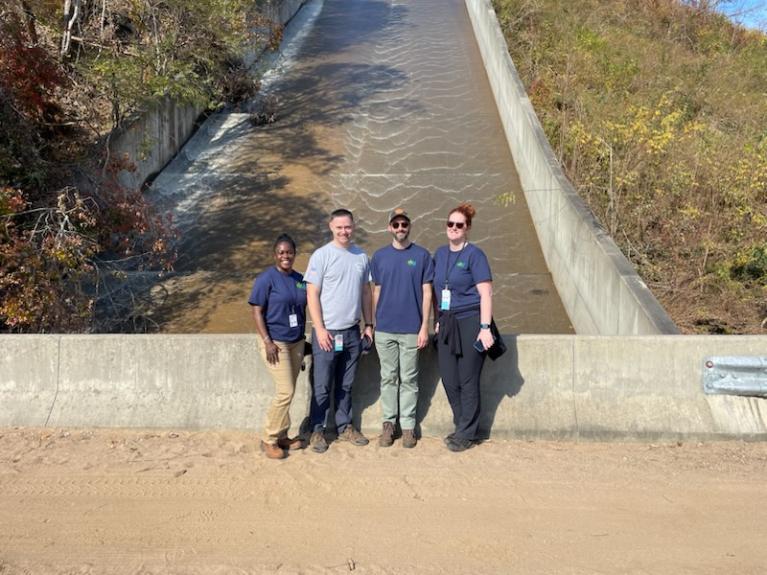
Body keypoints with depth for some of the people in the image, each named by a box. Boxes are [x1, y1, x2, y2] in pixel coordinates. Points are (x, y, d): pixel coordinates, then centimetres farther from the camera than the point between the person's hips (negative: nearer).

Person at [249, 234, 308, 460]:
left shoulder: (300, 279, 9)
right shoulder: (267, 278, -9)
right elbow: (257, 312, -10)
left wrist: (303, 339, 14)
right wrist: (267, 341, -17)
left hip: (296, 342, 6)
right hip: (276, 343, -6)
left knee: (287, 392, 10)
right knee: (286, 391, -11)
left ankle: (281, 436, 21)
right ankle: (269, 439, 2)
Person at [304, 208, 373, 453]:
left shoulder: (361, 256, 8)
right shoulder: (321, 255, -7)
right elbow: (312, 295, -9)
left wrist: (369, 325, 11)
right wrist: (320, 329, -14)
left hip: (352, 332, 4)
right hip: (327, 332, -4)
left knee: (345, 385, 14)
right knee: (322, 386, 2)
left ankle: (344, 427, 25)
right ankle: (317, 430, 13)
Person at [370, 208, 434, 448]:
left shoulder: (422, 255, -1)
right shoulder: (379, 256, 5)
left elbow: (426, 293, -1)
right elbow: (376, 292, 10)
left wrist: (424, 326, -6)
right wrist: (372, 324, 7)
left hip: (411, 330, -2)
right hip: (385, 329, 2)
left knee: (408, 379, 6)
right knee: (388, 378, 9)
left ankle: (408, 426, 15)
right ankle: (388, 423, 19)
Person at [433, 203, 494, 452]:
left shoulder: (474, 255, -7)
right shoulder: (440, 254, 11)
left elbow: (486, 293, -11)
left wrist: (485, 327, -17)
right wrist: (437, 321, 13)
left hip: (469, 323, -6)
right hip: (447, 324, 6)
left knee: (468, 381, 1)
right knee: (449, 380, 9)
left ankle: (466, 434, 13)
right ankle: (462, 427, 26)